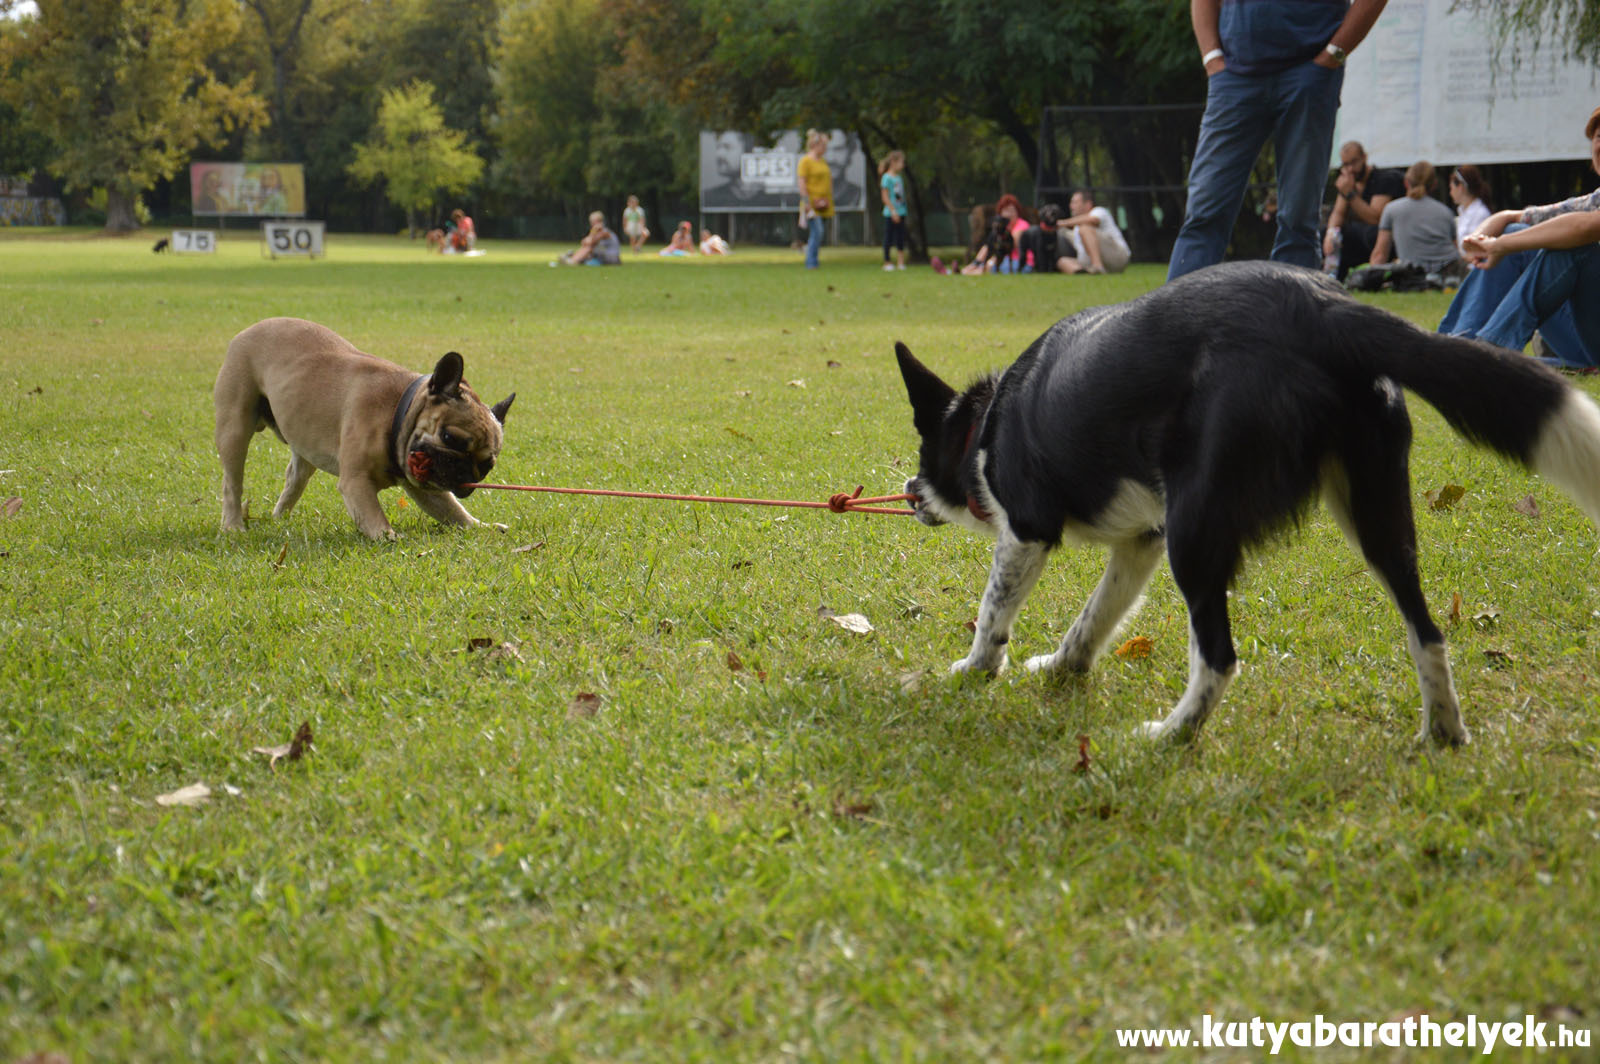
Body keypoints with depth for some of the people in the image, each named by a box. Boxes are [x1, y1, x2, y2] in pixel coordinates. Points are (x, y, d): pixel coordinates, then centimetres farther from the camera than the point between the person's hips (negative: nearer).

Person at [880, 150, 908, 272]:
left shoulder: (899, 178, 12)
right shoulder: (887, 178, -11)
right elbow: (885, 197, -14)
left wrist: (902, 211, 13)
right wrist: (893, 211, -17)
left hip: (900, 212, 8)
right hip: (890, 214, -8)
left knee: (900, 239, 6)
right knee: (888, 238, -1)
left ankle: (901, 263, 7)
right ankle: (886, 263, 6)